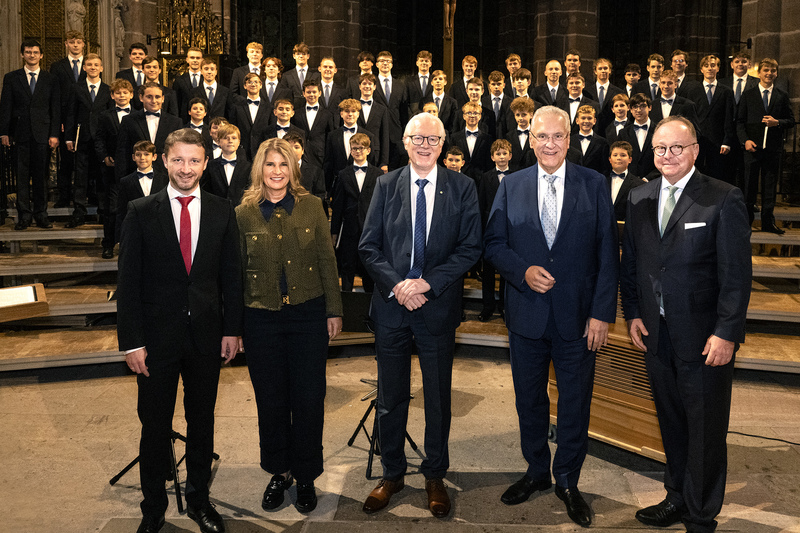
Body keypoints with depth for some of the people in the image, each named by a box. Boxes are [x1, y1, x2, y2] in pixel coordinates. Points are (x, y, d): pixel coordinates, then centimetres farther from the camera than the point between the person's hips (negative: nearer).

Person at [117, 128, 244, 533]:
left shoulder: (222, 213, 3)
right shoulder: (141, 212, -3)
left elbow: (231, 276, 6)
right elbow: (128, 281, -4)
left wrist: (232, 329, 2)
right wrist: (131, 341, -9)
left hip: (206, 335, 2)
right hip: (157, 336, -1)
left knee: (202, 420, 14)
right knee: (155, 425, 9)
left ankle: (198, 499, 32)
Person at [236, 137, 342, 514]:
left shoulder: (311, 206, 1)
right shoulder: (244, 214, 2)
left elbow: (327, 260, 4)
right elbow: (236, 271, 6)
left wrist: (334, 310, 2)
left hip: (308, 314, 0)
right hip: (261, 318, 1)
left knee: (309, 399, 4)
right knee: (270, 400, 10)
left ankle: (306, 477, 22)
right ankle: (279, 472, 29)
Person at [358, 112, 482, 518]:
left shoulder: (462, 188, 1)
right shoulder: (386, 185, 5)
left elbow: (471, 248, -5)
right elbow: (368, 246, 2)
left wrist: (427, 283, -15)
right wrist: (396, 285, -13)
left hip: (438, 306, -1)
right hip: (391, 304, 1)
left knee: (438, 397, 10)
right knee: (391, 397, 11)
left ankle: (435, 476, 28)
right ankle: (392, 474, 29)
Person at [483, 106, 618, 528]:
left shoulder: (595, 185, -1)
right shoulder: (511, 186, 4)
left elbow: (608, 253, -3)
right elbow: (493, 244, 4)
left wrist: (603, 313, -10)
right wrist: (523, 271, -15)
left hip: (578, 318, -1)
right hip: (527, 315, 2)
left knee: (575, 405, 9)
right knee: (529, 401, 15)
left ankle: (567, 481, 29)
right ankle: (536, 472, 36)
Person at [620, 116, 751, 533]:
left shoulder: (723, 199, -9)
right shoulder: (638, 198, 7)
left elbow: (737, 273, -11)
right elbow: (629, 263, 12)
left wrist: (726, 333, -15)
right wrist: (632, 314, 4)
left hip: (705, 337, -4)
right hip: (655, 333, 5)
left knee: (706, 429, 7)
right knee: (670, 421, 18)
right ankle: (677, 498, 36)